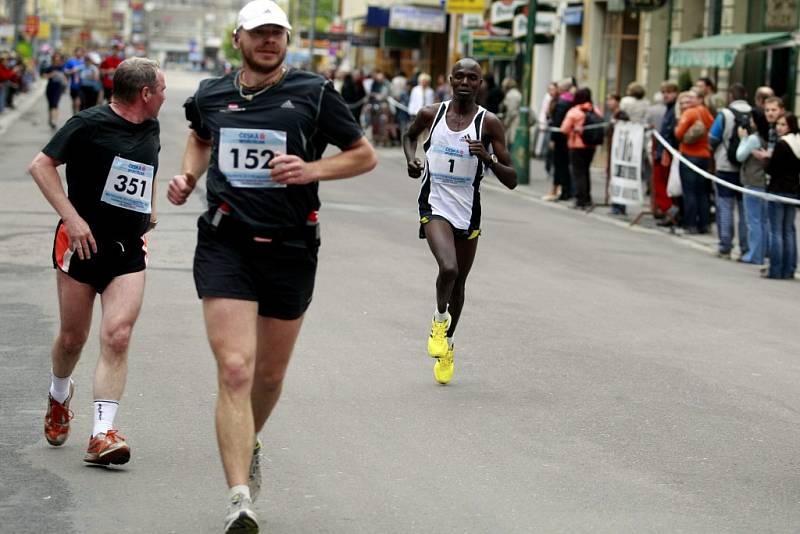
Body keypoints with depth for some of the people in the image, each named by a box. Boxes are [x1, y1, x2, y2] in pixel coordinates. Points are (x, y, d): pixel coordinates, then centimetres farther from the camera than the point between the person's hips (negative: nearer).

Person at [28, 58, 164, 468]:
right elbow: (41, 165, -9)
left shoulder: (151, 129, 12)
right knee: (73, 338, 7)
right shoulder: (90, 124, -9)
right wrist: (72, 218, -16)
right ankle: (59, 395, 40)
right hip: (82, 244, -4)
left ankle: (103, 434, -15)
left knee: (117, 337, -13)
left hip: (129, 250, 4)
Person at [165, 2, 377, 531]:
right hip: (225, 244, 0)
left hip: (290, 248, 0)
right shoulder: (211, 95, 7)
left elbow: (366, 155, 4)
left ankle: (248, 445, 47)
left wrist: (312, 170, -12)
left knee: (270, 374, 15)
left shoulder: (314, 94, -2)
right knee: (235, 371, -15)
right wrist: (189, 175, 11)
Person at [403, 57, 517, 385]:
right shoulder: (431, 114, -3)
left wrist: (488, 157, -24)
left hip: (468, 211, 2)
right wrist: (411, 159, 1)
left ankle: (447, 344, 37)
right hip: (435, 206, -2)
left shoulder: (489, 123, -7)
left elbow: (511, 181, -6)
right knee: (448, 268, -26)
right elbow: (410, 136, 22)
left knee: (459, 284, 14)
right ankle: (440, 318, 5)